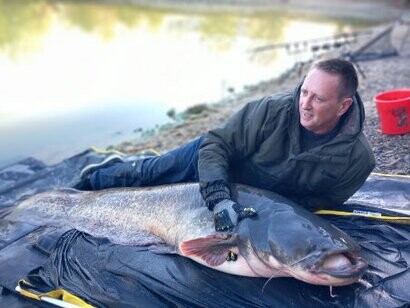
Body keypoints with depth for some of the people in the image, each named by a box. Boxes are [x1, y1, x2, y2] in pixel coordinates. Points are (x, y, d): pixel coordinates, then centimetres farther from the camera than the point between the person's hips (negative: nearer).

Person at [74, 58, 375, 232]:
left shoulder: (358, 158, -28)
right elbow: (216, 143, -26)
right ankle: (96, 177, 45)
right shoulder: (274, 109, -32)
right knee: (144, 174, 9)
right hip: (214, 158, -1)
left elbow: (323, 201, -11)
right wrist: (220, 198, -40)